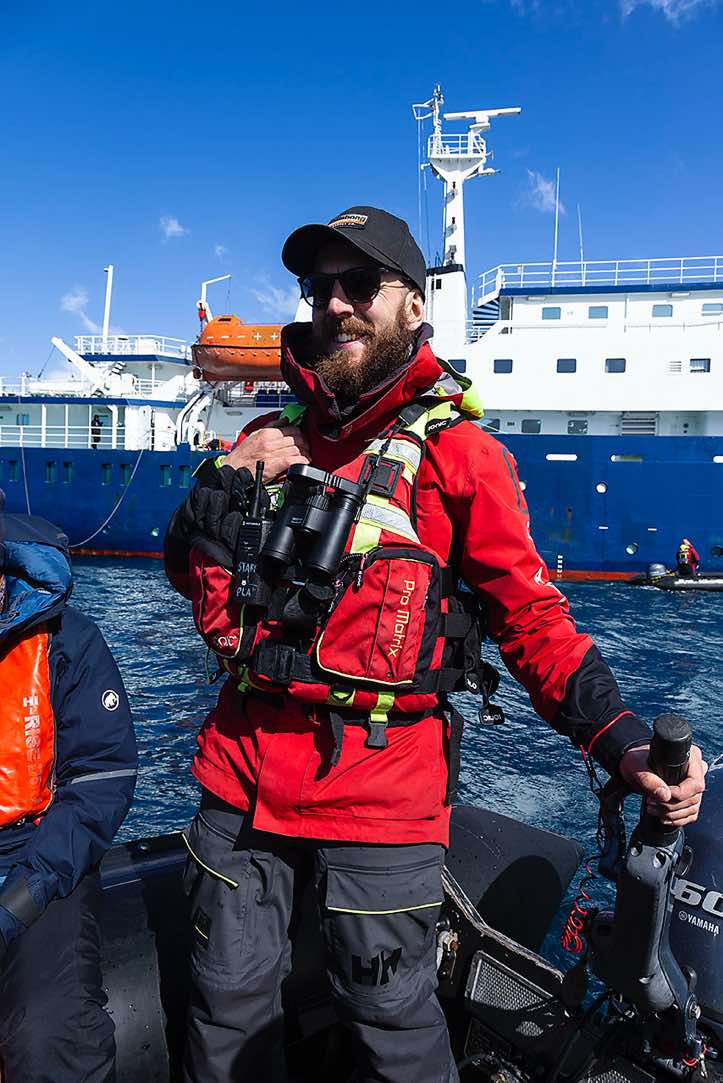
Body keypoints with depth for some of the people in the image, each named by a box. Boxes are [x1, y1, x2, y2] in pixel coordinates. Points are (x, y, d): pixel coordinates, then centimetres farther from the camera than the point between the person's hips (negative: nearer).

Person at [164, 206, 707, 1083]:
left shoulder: (457, 452, -3)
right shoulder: (272, 439, 10)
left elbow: (529, 614, -5)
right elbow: (192, 577, 13)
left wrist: (623, 742, -16)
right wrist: (228, 485, -4)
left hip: (382, 785, -4)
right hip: (243, 770, 5)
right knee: (228, 1006, 19)